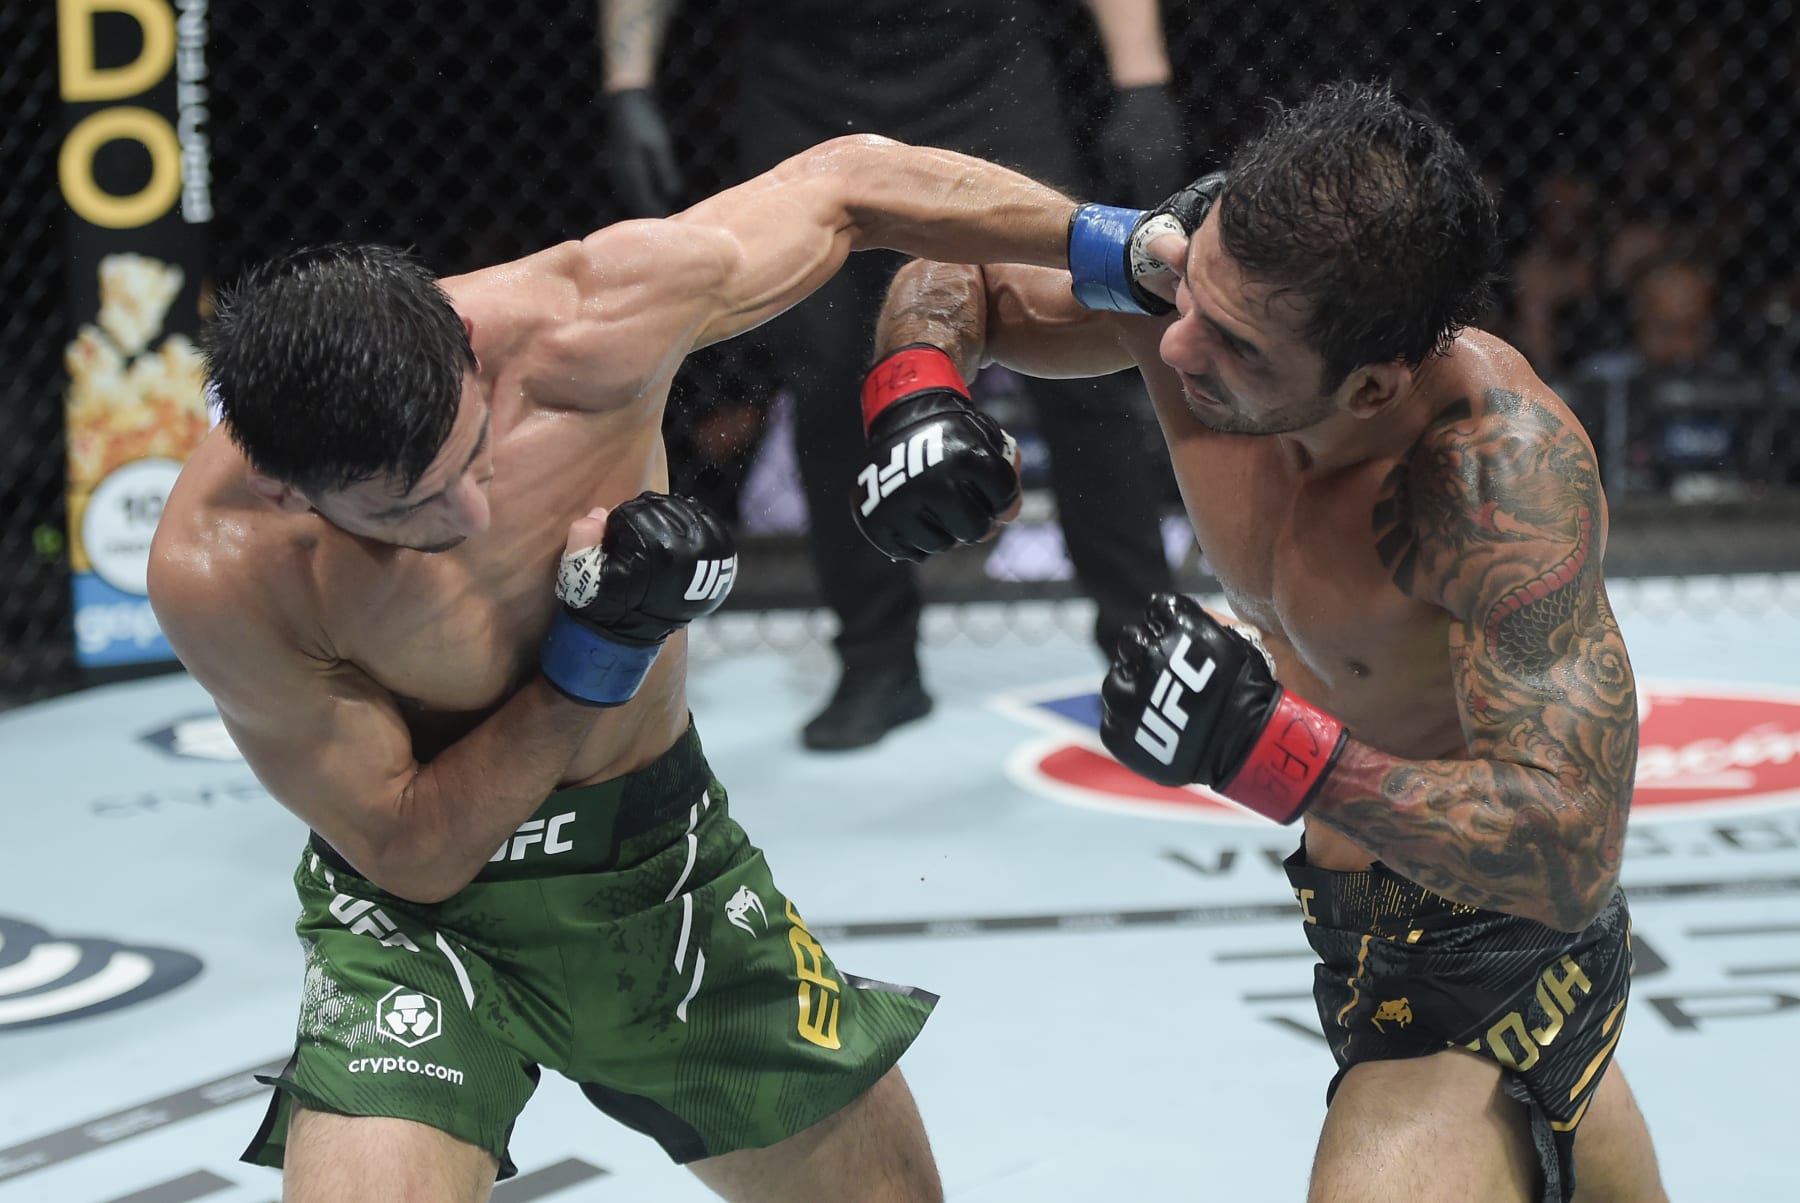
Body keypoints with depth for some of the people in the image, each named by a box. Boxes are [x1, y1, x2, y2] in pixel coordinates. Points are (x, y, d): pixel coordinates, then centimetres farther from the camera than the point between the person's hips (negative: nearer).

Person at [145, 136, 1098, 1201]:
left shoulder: (585, 318, -27)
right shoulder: (220, 577, -30)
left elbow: (848, 186, -10)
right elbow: (413, 854, -19)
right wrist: (592, 657, -29)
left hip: (668, 867, 3)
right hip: (425, 912, -3)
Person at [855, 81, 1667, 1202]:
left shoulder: (1502, 465, -37)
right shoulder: (1202, 287, -19)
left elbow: (1568, 855, -40)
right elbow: (956, 282, 1)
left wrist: (1270, 747, -47)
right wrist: (914, 396, -21)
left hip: (1493, 958, -7)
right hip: (1362, 900, 8)